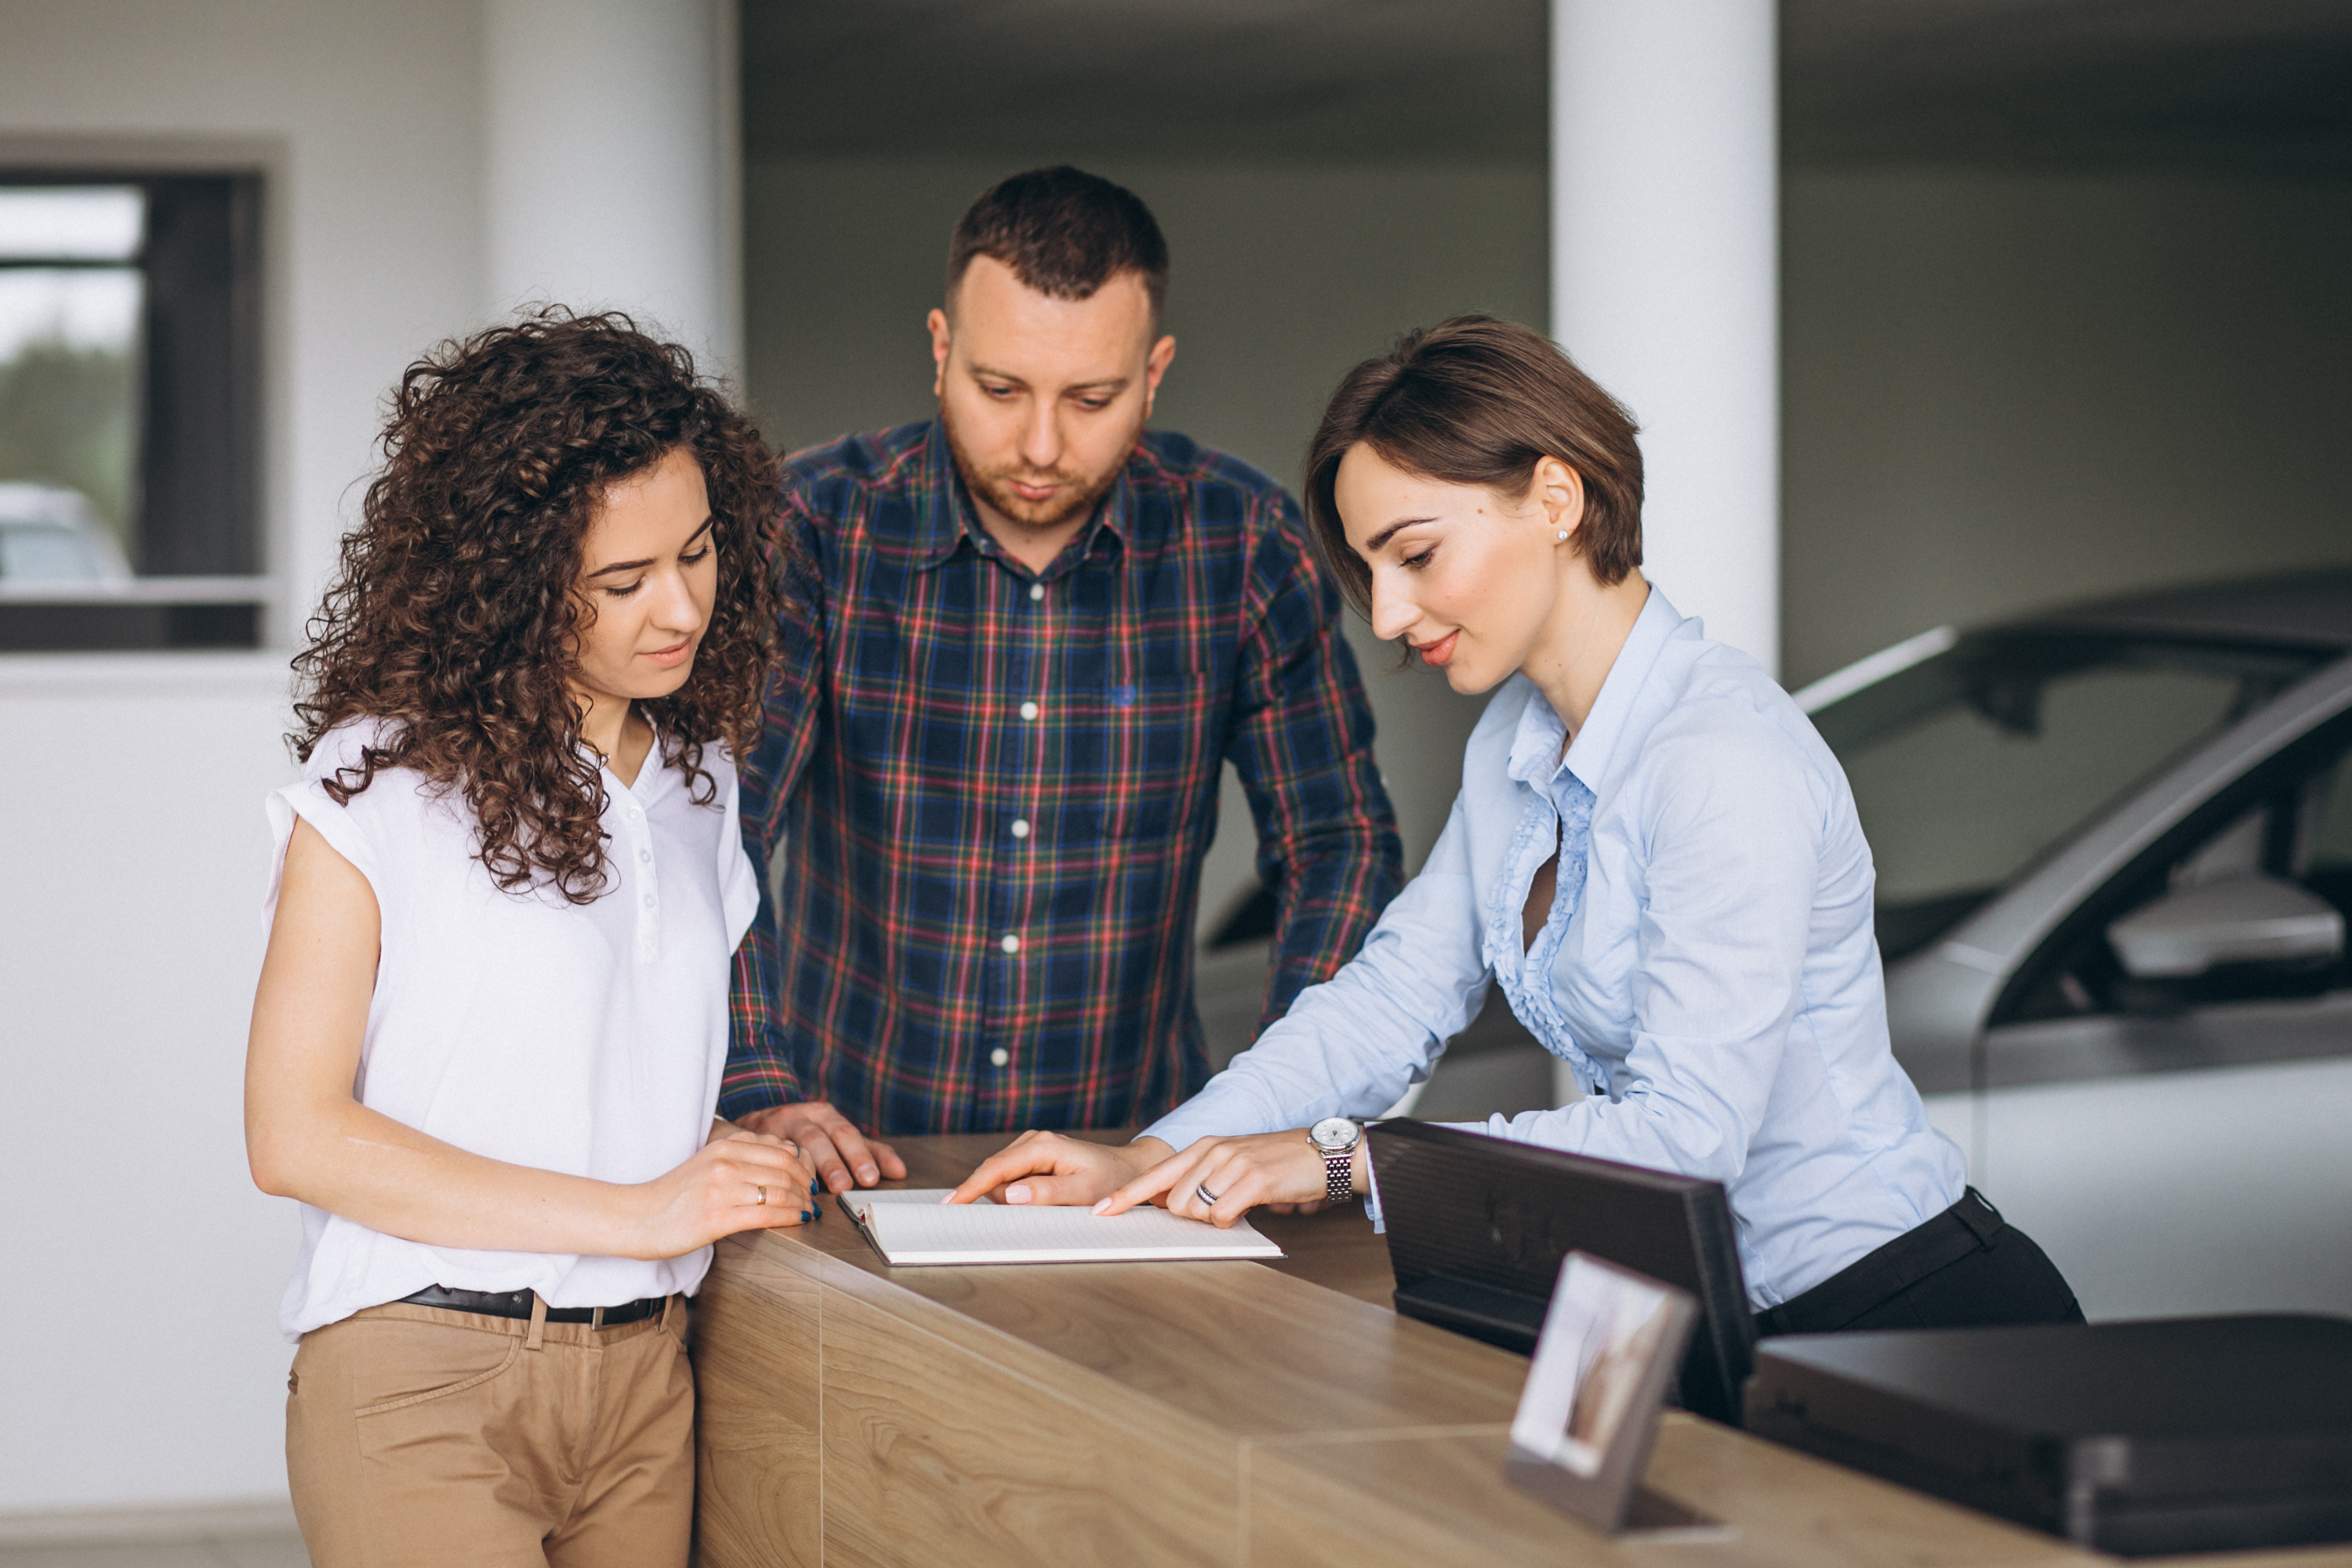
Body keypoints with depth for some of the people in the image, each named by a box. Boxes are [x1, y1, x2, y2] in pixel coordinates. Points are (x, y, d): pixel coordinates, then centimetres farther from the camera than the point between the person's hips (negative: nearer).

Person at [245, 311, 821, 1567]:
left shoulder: (699, 780, 13)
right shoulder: (378, 781, -7)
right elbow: (295, 1135, -11)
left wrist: (748, 1152, 2)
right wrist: (637, 1214, -13)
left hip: (642, 1388, 6)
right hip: (419, 1380, -6)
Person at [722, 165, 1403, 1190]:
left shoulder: (1241, 542, -1)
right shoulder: (817, 527, -6)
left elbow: (1338, 849, 6)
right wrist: (760, 1102, -23)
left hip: (1136, 1155, 2)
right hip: (859, 1158, -1)